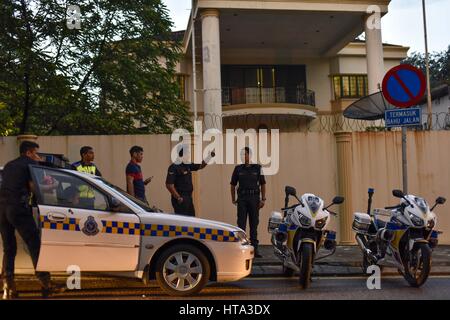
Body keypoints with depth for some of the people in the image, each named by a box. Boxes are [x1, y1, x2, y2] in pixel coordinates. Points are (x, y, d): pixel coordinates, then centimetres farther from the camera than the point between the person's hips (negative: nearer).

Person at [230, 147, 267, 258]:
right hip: (242, 198, 0)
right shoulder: (238, 169, 6)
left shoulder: (257, 168, 4)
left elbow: (262, 184, 6)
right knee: (241, 224, -1)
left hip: (254, 198, 0)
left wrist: (263, 199, -1)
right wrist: (233, 199, 4)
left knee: (254, 224, 6)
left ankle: (254, 248, 12)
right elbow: (233, 184, 11)